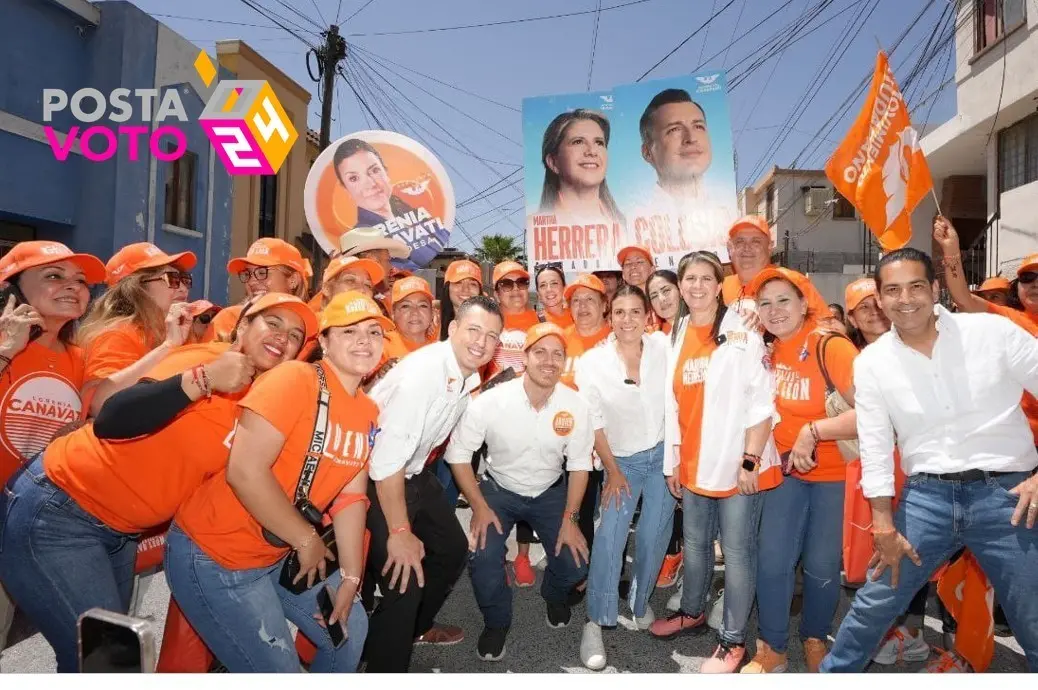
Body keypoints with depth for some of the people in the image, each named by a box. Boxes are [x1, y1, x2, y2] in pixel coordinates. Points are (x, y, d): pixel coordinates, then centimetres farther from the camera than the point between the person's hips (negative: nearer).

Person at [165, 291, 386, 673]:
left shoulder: (369, 413, 2)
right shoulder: (295, 379, -22)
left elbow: (351, 496, 4)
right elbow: (245, 471, -29)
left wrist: (350, 576, 0)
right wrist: (307, 540, -19)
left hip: (283, 553, 8)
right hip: (215, 555, -8)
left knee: (349, 629, 17)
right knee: (278, 672, -2)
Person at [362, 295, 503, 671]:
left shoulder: (470, 376, -3)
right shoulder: (421, 372, -29)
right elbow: (387, 459, -30)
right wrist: (399, 532, -25)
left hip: (414, 472, 9)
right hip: (377, 479, -9)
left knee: (453, 550, 19)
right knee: (404, 578, -14)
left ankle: (417, 626, 44)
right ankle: (385, 671, 10)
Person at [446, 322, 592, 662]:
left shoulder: (575, 406, -20)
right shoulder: (491, 401, -26)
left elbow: (579, 464, -8)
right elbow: (459, 453, -15)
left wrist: (570, 518, -10)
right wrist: (479, 506, -17)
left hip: (551, 492, 2)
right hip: (499, 490, -1)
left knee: (575, 563, -10)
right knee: (483, 560, -21)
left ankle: (555, 596, 30)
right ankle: (496, 621, 13)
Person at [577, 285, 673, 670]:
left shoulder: (664, 348, -11)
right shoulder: (592, 362, -12)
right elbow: (594, 422, -6)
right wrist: (613, 471, -3)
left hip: (663, 454, 1)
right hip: (622, 460, -1)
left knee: (653, 537, 4)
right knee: (609, 538, -11)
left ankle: (640, 602, 30)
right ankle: (596, 623, 2)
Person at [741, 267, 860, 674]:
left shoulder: (831, 347, -18)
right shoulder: (766, 353, 0)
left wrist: (813, 431, -25)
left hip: (835, 473, -4)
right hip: (787, 469, 4)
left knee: (822, 566, 6)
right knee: (772, 561, 0)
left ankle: (815, 639, 33)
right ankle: (772, 648, 19)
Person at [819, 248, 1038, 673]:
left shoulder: (994, 332, -4)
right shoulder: (871, 363, 0)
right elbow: (875, 448, 1)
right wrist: (885, 525, -1)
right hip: (926, 495, 1)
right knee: (875, 602, 8)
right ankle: (834, 673, 29)